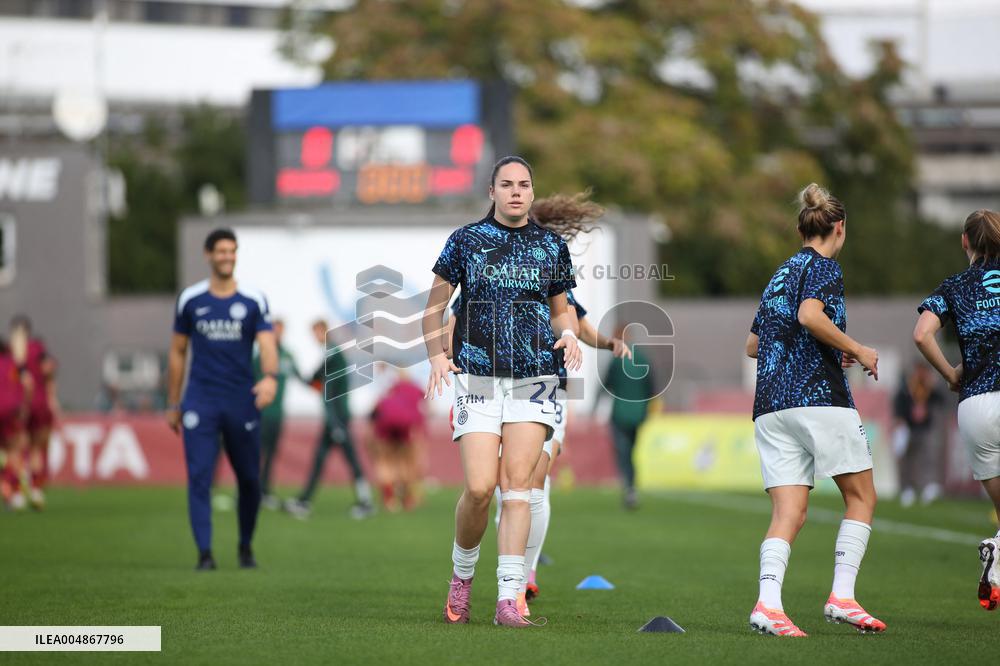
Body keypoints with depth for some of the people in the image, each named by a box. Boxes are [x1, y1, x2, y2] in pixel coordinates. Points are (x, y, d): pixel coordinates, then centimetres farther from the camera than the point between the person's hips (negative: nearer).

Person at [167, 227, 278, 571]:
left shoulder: (254, 301, 2)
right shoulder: (190, 300, 5)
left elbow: (267, 345, -10)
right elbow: (177, 353, 12)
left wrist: (270, 377, -31)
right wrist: (173, 404, 12)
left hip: (242, 401, 0)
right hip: (200, 400, 0)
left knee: (249, 479, 6)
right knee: (199, 477, -11)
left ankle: (246, 547, 26)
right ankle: (204, 553, -11)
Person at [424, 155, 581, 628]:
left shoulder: (552, 247, 10)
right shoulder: (466, 240, 4)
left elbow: (560, 308, 20)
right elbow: (435, 307, 9)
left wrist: (568, 334, -2)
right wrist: (437, 355, -6)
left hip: (535, 376, 1)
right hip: (477, 376, -1)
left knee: (517, 483, -9)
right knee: (479, 487, -12)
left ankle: (508, 598, -9)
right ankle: (462, 575, 16)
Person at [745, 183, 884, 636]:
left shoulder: (782, 273, 22)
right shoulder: (823, 267, -1)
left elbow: (753, 345, 28)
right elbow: (810, 315, -21)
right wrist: (857, 351, -10)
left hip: (770, 407, 7)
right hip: (820, 397, -7)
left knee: (788, 514, -1)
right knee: (861, 498, 6)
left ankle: (768, 603, -20)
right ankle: (842, 596, -3)